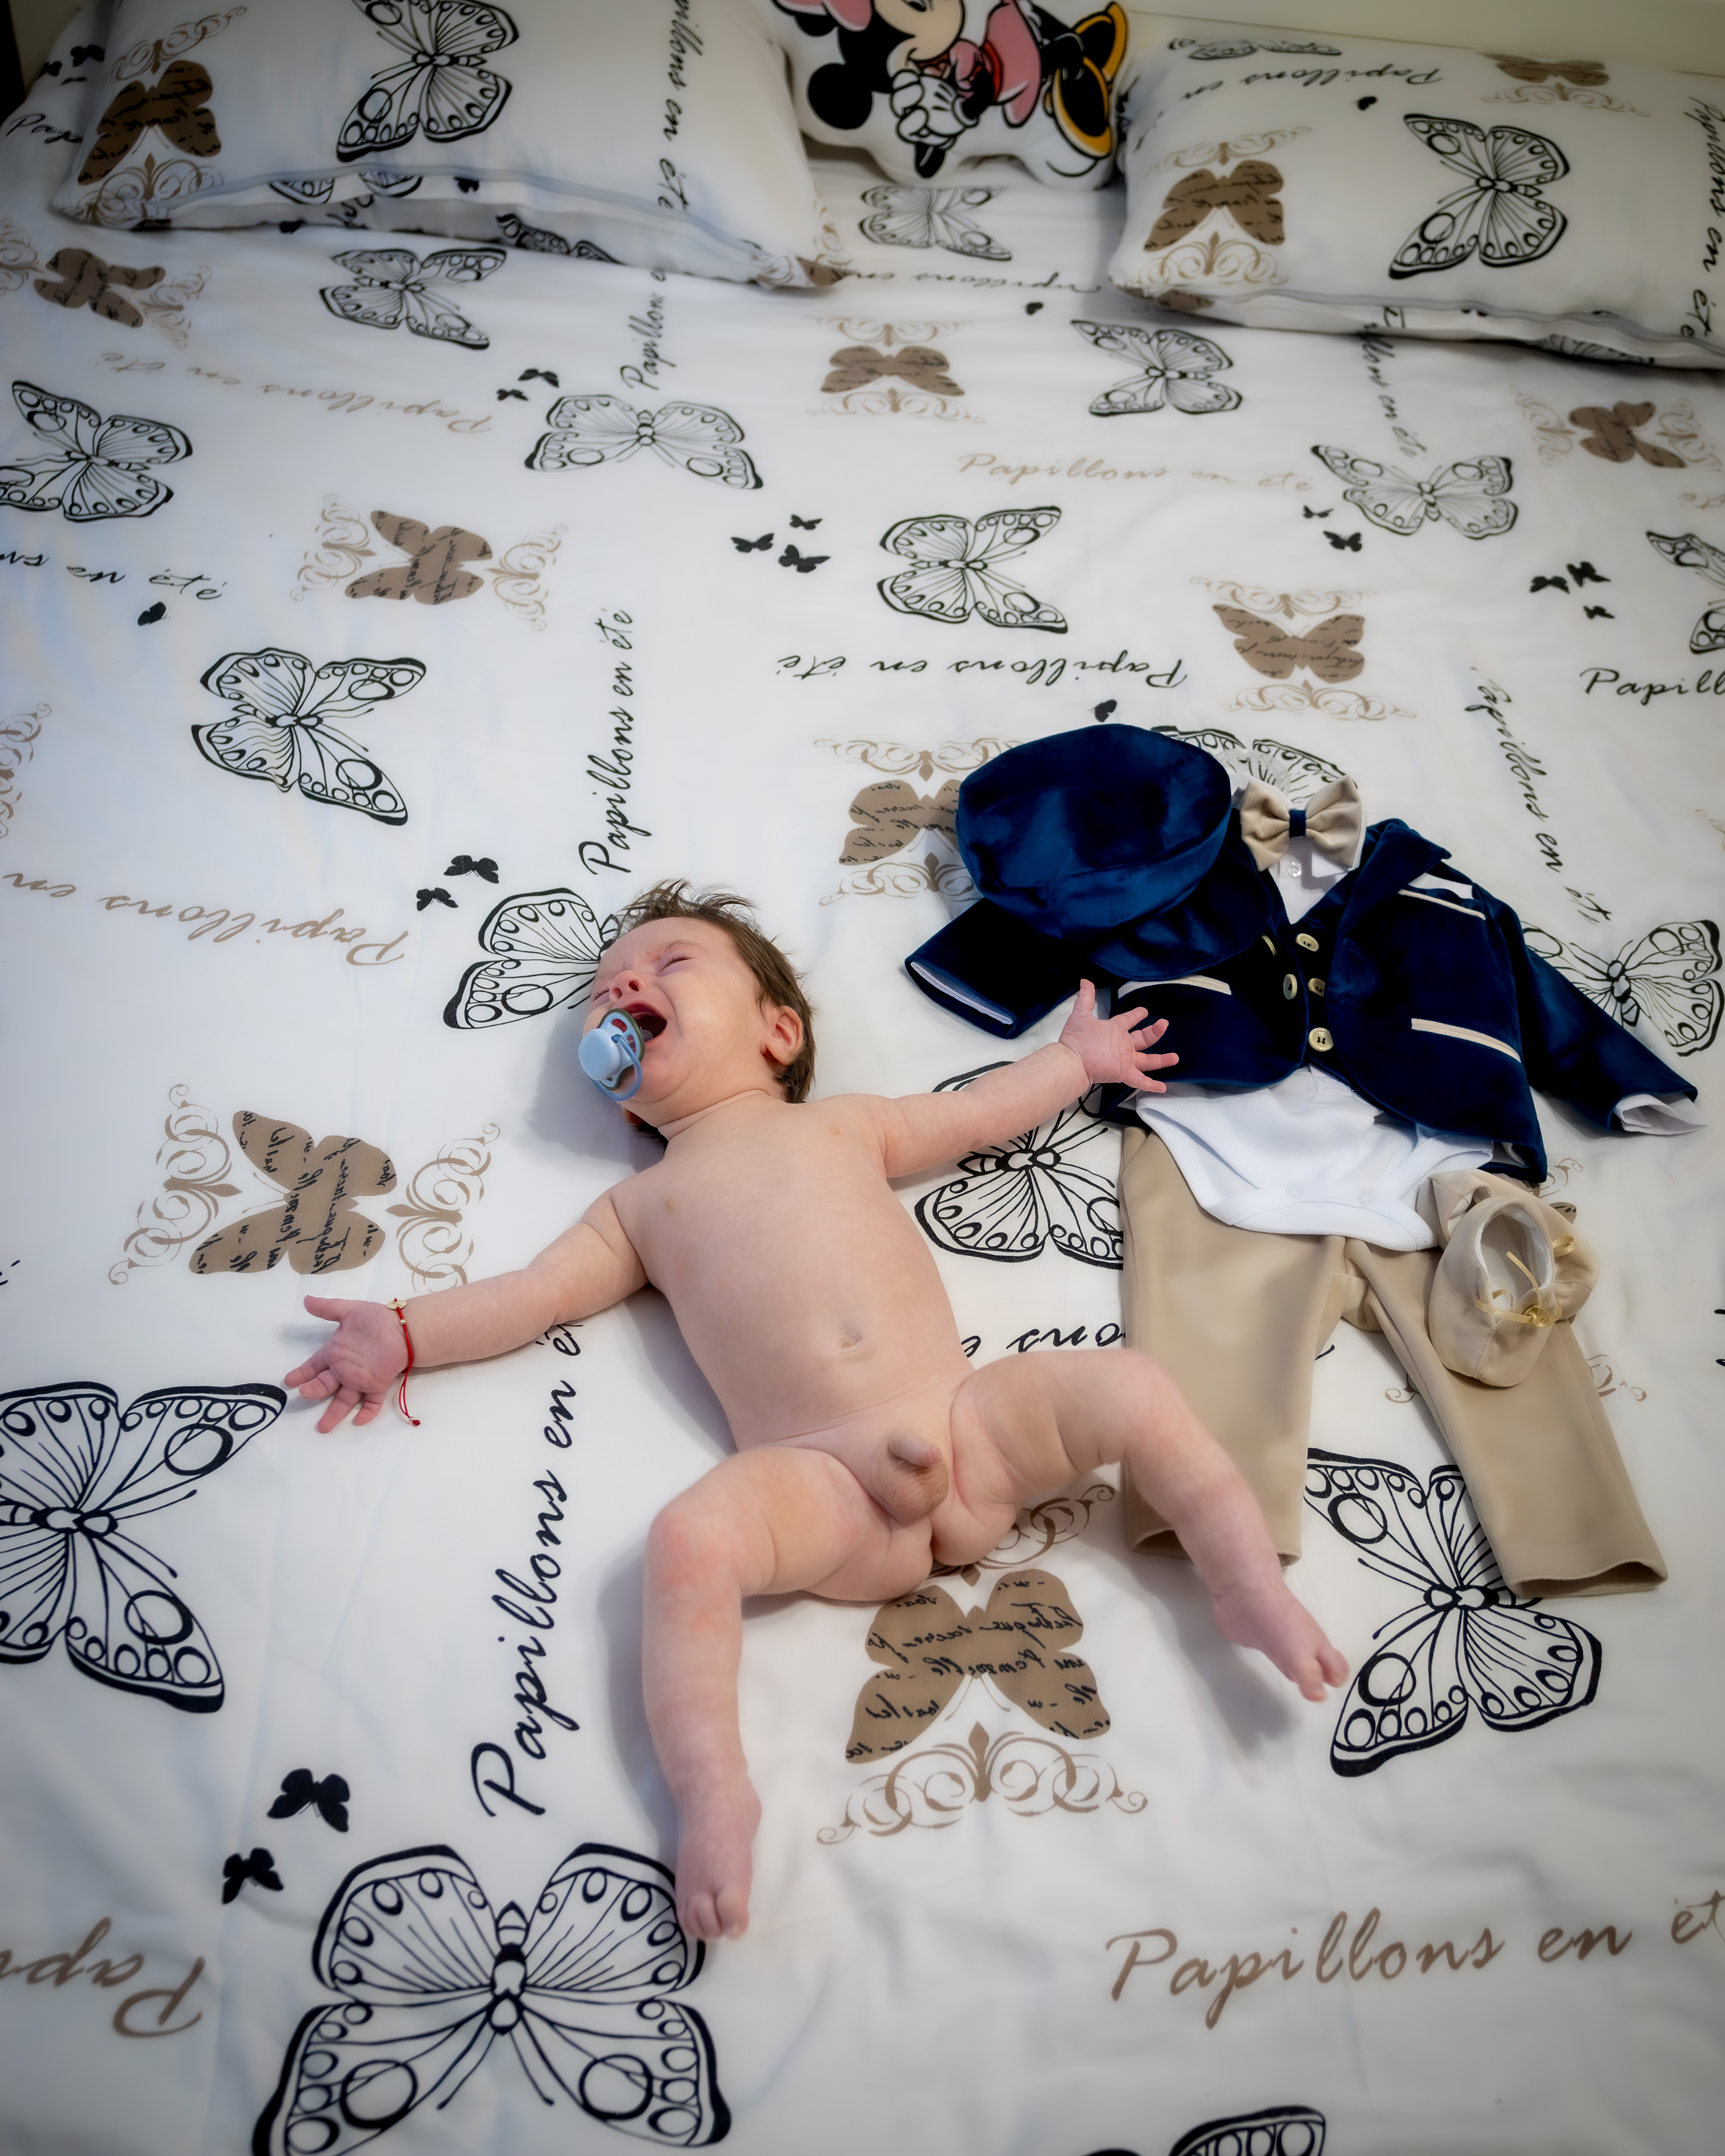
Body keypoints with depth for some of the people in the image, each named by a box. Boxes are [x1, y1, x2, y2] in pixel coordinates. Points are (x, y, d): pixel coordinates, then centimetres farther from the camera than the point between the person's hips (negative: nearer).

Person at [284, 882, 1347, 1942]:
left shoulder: (845, 1124, 23)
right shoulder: (643, 1204, 22)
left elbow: (977, 1112, 32)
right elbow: (536, 1291, 20)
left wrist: (1077, 1056, 34)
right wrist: (404, 1335, 10)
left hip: (972, 1422, 2)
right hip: (822, 1486, -1)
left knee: (1131, 1385, -14)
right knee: (691, 1538, -29)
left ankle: (1255, 1593, 0)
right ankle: (714, 1793, -21)